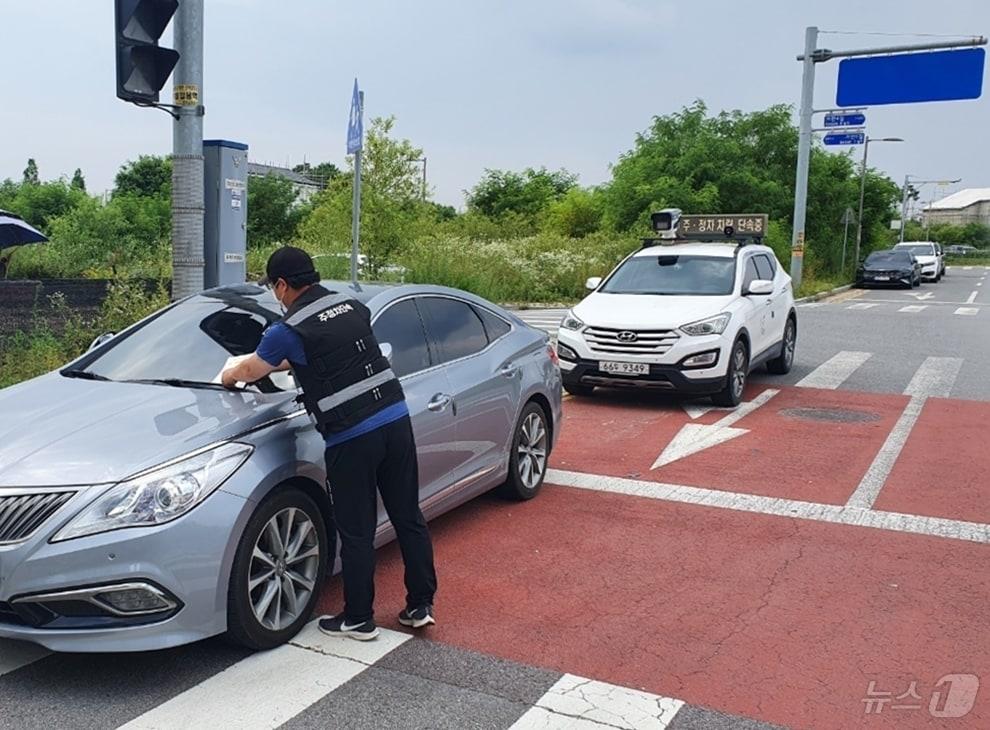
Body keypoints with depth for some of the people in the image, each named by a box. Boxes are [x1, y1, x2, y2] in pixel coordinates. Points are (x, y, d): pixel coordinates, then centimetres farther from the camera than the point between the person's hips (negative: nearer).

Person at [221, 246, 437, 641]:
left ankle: (358, 620, 21)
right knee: (409, 517, 14)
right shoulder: (353, 306, 11)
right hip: (396, 418, 6)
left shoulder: (290, 330, -6)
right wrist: (287, 362, 39)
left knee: (356, 533, 7)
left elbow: (251, 370, 12)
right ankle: (420, 606, 24)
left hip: (352, 437, -6)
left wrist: (229, 376, 35)